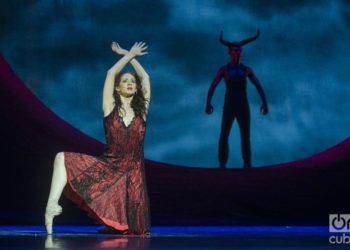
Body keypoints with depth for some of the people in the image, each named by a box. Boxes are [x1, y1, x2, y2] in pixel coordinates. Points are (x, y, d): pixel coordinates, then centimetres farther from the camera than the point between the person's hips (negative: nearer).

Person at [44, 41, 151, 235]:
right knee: (62, 158, -22)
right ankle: (52, 206, -30)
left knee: (132, 230, -6)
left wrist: (130, 55, 14)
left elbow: (145, 77, 8)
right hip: (105, 168, -1)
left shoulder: (141, 110, 8)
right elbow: (111, 73, -2)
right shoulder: (110, 108, 3)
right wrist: (130, 54, 7)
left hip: (132, 174, 1)